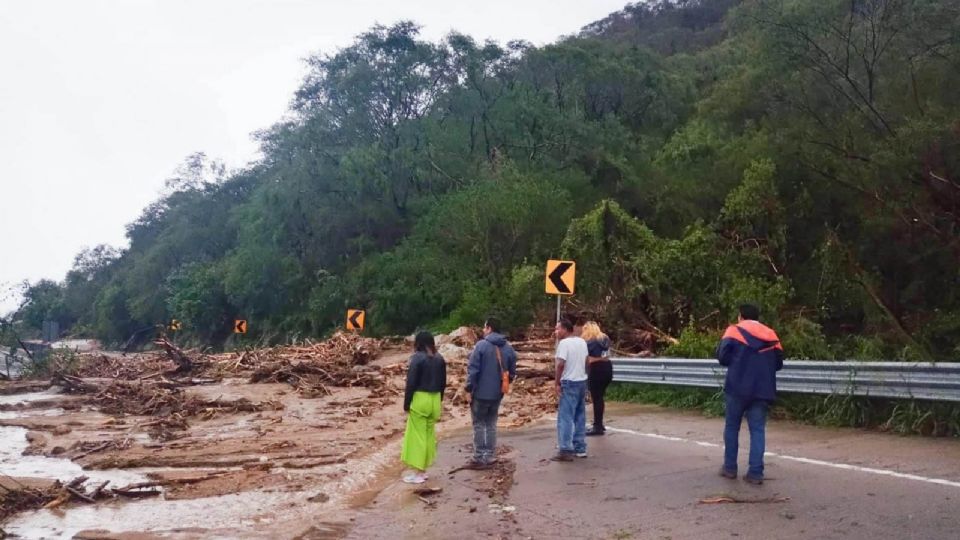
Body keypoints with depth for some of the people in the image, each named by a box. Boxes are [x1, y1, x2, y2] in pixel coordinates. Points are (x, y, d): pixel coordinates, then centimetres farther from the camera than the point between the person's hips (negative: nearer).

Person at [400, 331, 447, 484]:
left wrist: (406, 404, -6)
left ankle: (418, 473, 2)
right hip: (434, 400, 7)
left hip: (420, 399, -6)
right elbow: (443, 383, 11)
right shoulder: (439, 359, 8)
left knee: (417, 435, 1)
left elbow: (411, 383, -12)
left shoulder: (417, 358, -11)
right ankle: (423, 470, 22)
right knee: (429, 434, 14)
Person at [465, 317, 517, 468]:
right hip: (497, 393, 5)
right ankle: (490, 456, 19)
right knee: (491, 424, 16)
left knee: (479, 425, 4)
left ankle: (479, 458, 4)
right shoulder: (508, 348, 4)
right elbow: (512, 372, 8)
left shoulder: (481, 345, -13)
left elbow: (473, 369, -15)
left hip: (481, 392, -5)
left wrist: (469, 388, -7)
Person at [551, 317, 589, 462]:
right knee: (580, 417, 14)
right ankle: (580, 448, 19)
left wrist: (557, 383, -14)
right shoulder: (582, 342, 11)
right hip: (582, 381, 8)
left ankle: (566, 451, -8)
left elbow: (561, 364, -21)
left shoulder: (564, 343, -14)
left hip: (569, 383, -8)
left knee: (565, 418, -6)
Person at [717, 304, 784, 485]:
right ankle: (756, 472, 1)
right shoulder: (771, 336, 11)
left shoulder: (735, 331, 1)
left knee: (732, 426, 12)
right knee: (758, 430, 5)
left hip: (738, 387, -2)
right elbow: (778, 364, 12)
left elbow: (722, 356, -7)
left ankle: (730, 467, 16)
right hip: (762, 390, 2)